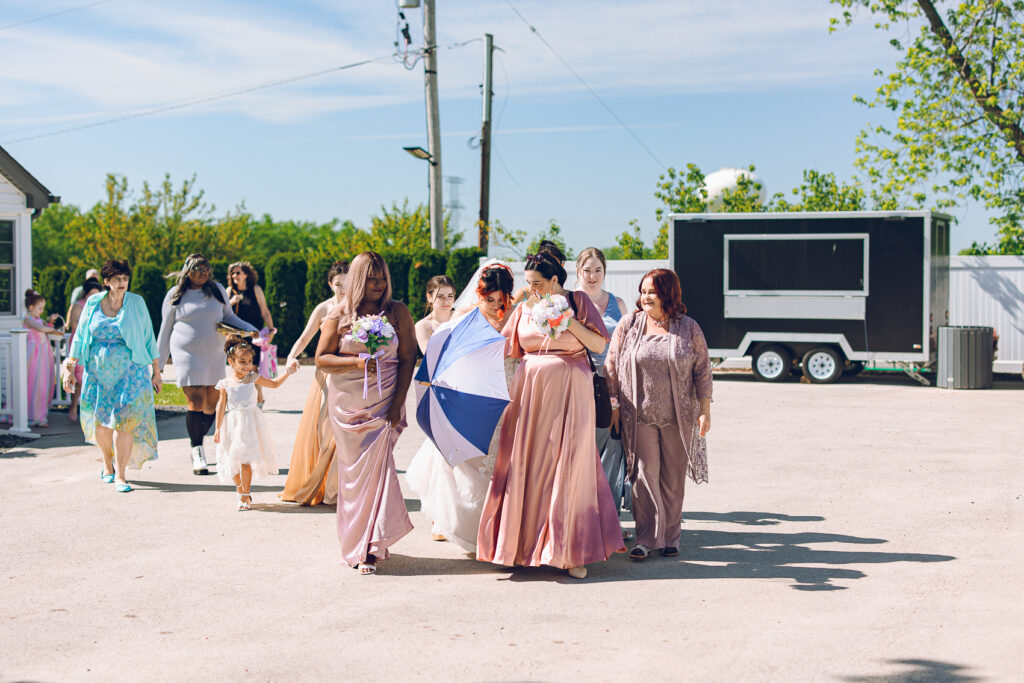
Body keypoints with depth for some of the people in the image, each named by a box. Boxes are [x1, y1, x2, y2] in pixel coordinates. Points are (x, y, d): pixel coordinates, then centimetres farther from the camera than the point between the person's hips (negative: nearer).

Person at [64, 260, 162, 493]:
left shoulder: (136, 303, 0)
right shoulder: (93, 303, 4)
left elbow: (149, 338, 4)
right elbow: (79, 337, 10)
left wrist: (156, 371, 4)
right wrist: (70, 368, 4)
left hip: (130, 371, -2)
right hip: (98, 372, 2)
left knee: (124, 420, -12)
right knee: (101, 420, 8)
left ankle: (120, 475, -6)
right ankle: (107, 463, 34)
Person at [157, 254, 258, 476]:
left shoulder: (217, 290, 8)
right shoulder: (175, 295, 3)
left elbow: (229, 317, 16)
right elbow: (165, 330, 8)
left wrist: (252, 331, 0)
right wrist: (158, 364, 8)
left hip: (216, 355, 3)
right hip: (188, 356, -3)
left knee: (213, 403, 3)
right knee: (196, 401, -12)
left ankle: (196, 439, 26)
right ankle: (197, 452, -4)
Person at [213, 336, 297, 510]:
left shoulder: (253, 378, 3)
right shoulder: (225, 384, -1)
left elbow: (274, 384, 14)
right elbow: (221, 406, 2)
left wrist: (287, 372, -1)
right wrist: (218, 429, 1)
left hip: (250, 423, 0)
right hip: (232, 425, 0)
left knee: (246, 460, -7)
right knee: (232, 462, 4)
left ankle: (244, 496, 4)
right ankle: (240, 488, 29)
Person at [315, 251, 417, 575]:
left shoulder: (398, 312, 3)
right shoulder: (339, 316, 4)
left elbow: (408, 359, 1)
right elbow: (322, 359, 2)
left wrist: (398, 402, -7)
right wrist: (357, 363, -15)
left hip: (384, 403, -1)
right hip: (347, 403, 1)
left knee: (378, 467, -11)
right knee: (352, 470, 5)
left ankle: (372, 547, -8)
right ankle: (354, 541, 20)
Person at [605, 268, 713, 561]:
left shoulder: (689, 328, 2)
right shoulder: (628, 325, 2)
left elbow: (702, 371, 5)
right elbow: (612, 366, 5)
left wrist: (705, 410, 0)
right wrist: (614, 406, 2)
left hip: (678, 417, 1)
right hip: (639, 415, 0)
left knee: (673, 477, 6)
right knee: (644, 475, -5)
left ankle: (670, 535, 19)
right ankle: (647, 537, 2)